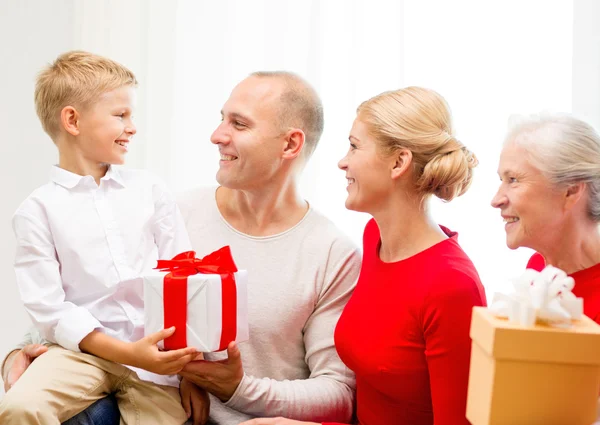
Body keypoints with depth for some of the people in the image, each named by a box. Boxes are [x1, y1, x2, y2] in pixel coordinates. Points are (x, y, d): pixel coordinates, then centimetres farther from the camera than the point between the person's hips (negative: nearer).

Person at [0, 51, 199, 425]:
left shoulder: (150, 190, 10)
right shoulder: (38, 210, 0)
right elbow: (49, 308, -7)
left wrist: (191, 365, -4)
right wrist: (126, 352, -18)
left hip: (157, 352, 2)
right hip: (84, 349, -2)